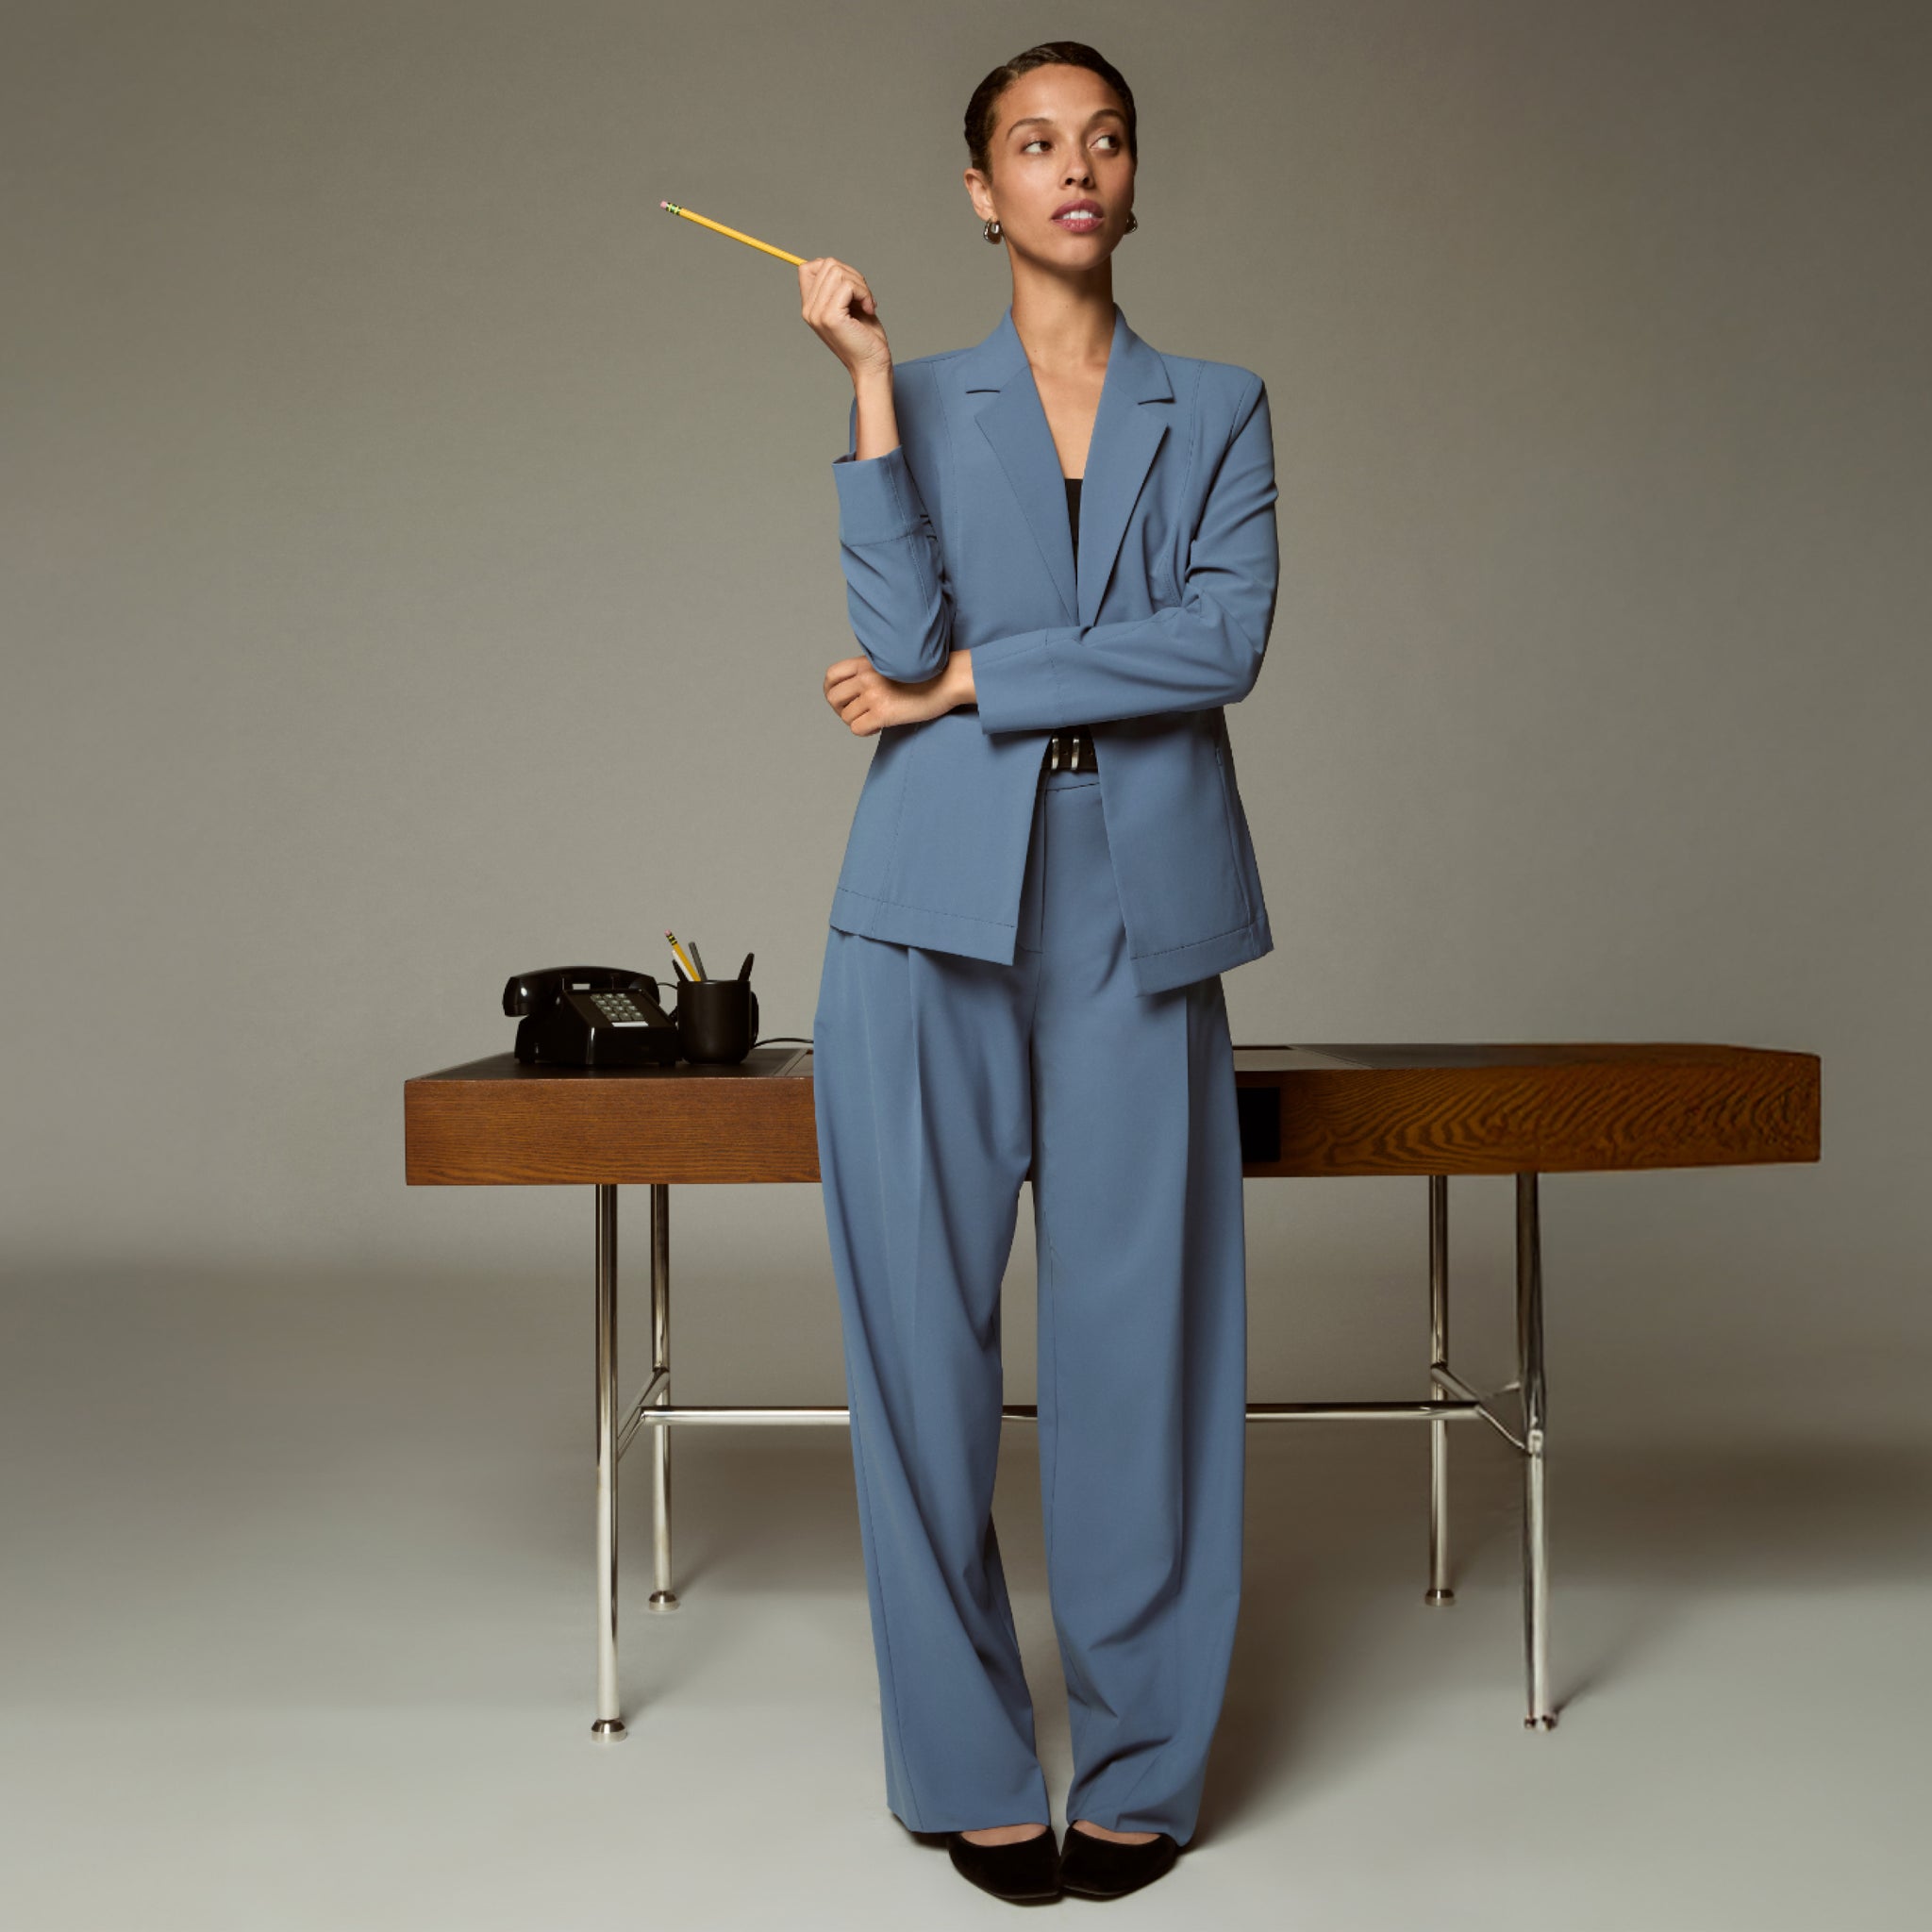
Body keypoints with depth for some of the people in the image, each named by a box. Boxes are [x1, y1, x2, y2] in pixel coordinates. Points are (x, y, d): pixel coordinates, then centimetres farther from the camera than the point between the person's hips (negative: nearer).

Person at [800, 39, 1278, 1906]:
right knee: (925, 1332, 1)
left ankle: (1141, 1769, 15)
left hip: (1139, 914, 0)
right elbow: (899, 630, -5)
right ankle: (970, 1766, 15)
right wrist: (867, 377, -6)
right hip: (938, 913, 0)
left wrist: (967, 683, -6)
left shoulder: (1218, 408, 13)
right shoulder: (922, 403, 12)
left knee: (1135, 1336, 1)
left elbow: (1225, 639, -4)